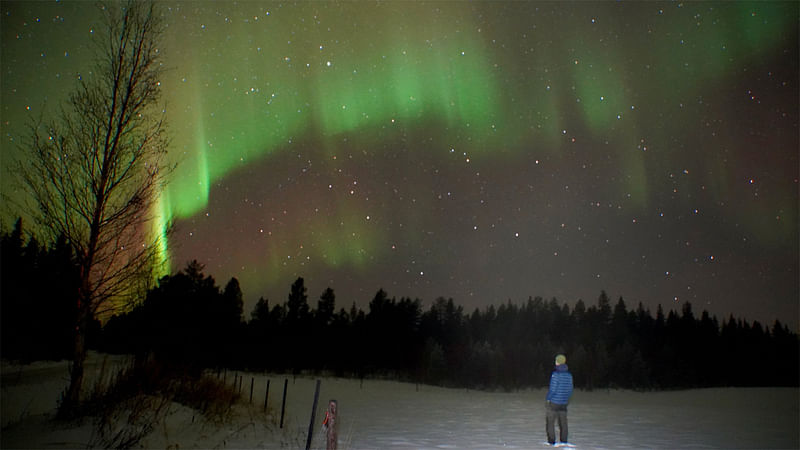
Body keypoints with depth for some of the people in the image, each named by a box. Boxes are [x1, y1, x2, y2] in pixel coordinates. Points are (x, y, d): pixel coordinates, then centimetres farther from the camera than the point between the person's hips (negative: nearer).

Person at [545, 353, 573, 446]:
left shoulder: (556, 374, -16)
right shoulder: (569, 375, 3)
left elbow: (553, 389, -17)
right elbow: (570, 389, 8)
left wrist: (548, 399, -4)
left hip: (553, 402, -6)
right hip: (564, 403, 6)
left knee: (550, 422, 3)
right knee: (563, 422, 13)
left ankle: (551, 441, 3)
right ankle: (563, 441, 15)